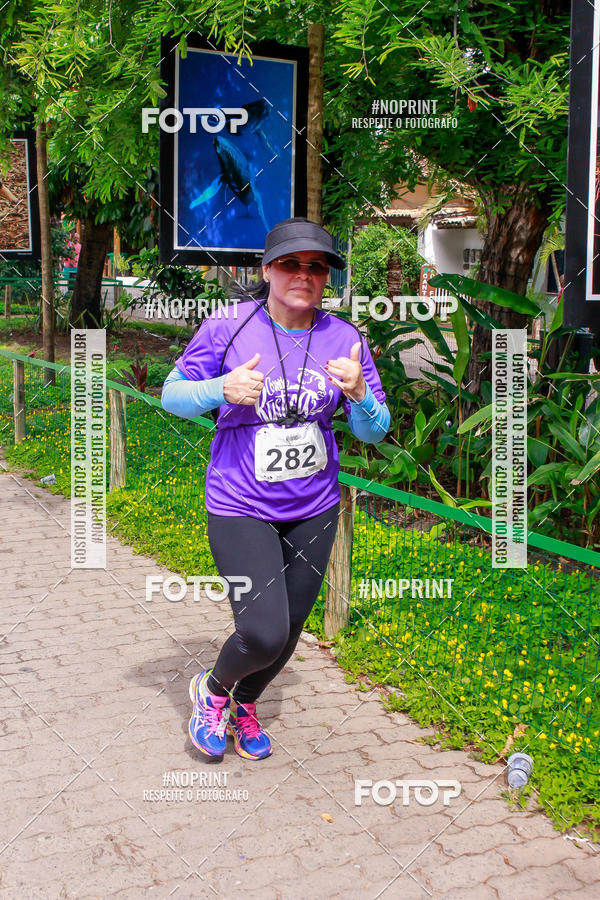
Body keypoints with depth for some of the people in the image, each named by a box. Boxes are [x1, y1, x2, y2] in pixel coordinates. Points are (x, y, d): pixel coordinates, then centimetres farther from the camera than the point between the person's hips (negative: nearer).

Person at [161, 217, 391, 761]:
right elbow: (173, 395, -3)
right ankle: (213, 689, 22)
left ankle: (244, 705, 46)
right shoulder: (228, 325, -11)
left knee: (290, 629, 15)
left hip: (314, 510, 4)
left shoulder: (344, 339, -4)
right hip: (241, 507, -4)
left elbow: (374, 432, 1)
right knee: (264, 634, -13)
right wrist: (223, 390, -23)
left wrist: (358, 394, -21)